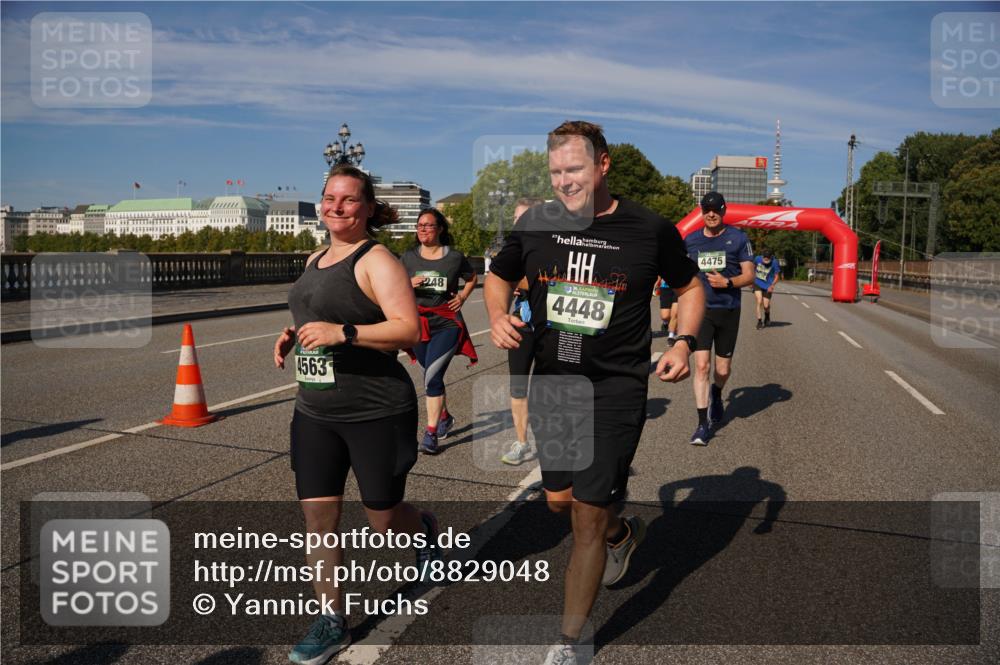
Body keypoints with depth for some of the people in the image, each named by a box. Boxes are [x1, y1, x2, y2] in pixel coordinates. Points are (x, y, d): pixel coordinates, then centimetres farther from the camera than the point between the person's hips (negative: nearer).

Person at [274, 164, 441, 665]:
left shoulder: (376, 261, -11)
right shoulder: (316, 260, 13)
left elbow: (408, 328, -21)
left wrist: (342, 333, -29)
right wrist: (292, 336, 7)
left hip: (376, 413, -6)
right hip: (314, 413, 7)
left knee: (385, 519, 9)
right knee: (317, 518, 5)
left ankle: (426, 530, 44)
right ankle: (332, 623, 21)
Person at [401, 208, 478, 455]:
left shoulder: (455, 257, -1)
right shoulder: (409, 257, 4)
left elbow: (472, 278, 16)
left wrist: (462, 297, -1)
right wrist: (409, 284, -11)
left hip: (447, 325, -4)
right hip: (418, 324, 4)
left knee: (432, 376, -15)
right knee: (432, 376, 16)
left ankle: (431, 433, -9)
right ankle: (445, 417, 40)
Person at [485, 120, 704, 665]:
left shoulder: (650, 230, -8)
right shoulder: (535, 223, -2)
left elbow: (689, 287, 8)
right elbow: (498, 276, 14)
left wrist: (684, 341, -9)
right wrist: (498, 317, -7)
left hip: (616, 389, -3)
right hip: (550, 384, 4)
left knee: (587, 517, -1)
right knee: (559, 498, 15)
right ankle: (621, 533, 50)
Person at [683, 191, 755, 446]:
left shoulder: (738, 238, 0)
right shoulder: (691, 240, 7)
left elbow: (749, 275, 0)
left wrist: (727, 282, -19)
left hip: (728, 311, 0)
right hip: (700, 310, 1)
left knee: (723, 370, 8)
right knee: (701, 365, -12)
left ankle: (716, 394, 44)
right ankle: (703, 423, -6)